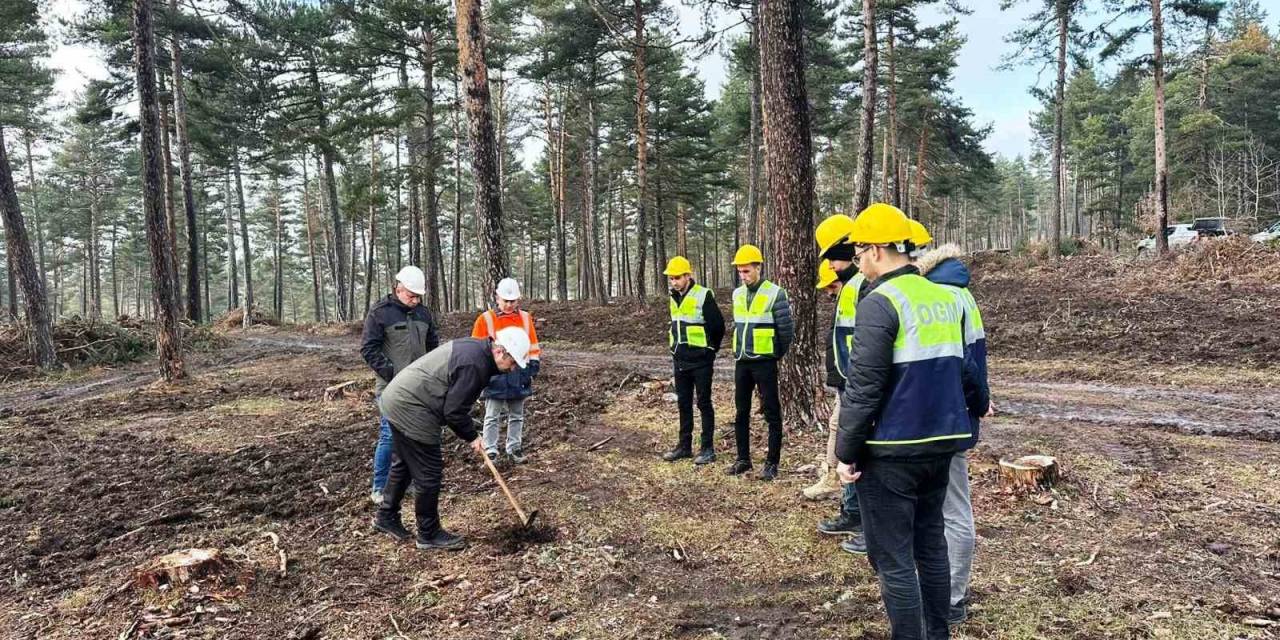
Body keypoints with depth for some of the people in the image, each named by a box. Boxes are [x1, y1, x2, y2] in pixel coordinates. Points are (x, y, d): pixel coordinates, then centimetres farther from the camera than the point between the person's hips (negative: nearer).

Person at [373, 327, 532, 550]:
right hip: (411, 411, -11)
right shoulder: (474, 364, -24)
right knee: (429, 475, -1)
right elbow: (454, 411, -21)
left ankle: (386, 516, 39)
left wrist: (469, 434, 13)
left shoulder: (474, 347, 8)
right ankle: (429, 534, 13)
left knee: (404, 464, 24)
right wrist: (471, 437, -6)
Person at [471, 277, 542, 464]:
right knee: (492, 417, 2)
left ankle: (514, 448, 25)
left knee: (517, 416, 13)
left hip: (518, 376, 3)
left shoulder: (526, 318, 6)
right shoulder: (485, 319, -4)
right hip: (495, 376, -3)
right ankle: (490, 451, 9)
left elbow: (532, 346, 12)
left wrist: (533, 366, 6)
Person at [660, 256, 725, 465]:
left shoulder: (703, 296, -13)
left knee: (703, 403, 0)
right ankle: (684, 445, 22)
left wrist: (709, 351, 0)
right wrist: (675, 348, 15)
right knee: (683, 404, 12)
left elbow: (718, 326, -10)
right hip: (680, 361, 7)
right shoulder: (674, 299, 10)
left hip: (700, 361, -7)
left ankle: (707, 448, 7)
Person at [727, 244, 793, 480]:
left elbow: (787, 330, -10)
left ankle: (772, 463, 9)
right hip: (741, 362, 6)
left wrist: (776, 354, 0)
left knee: (771, 413, 1)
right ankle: (743, 458, 22)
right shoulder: (738, 294, 8)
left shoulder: (775, 294, -12)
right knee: (741, 412, 11)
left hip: (764, 363, -6)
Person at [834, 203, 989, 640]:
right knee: (930, 545, 19)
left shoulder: (879, 303, -16)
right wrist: (976, 405, 39)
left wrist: (846, 451, -11)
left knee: (893, 559, 2)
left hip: (891, 452, -8)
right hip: (939, 443, 8)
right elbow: (959, 367, 21)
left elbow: (864, 388, -18)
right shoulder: (944, 297, 8)